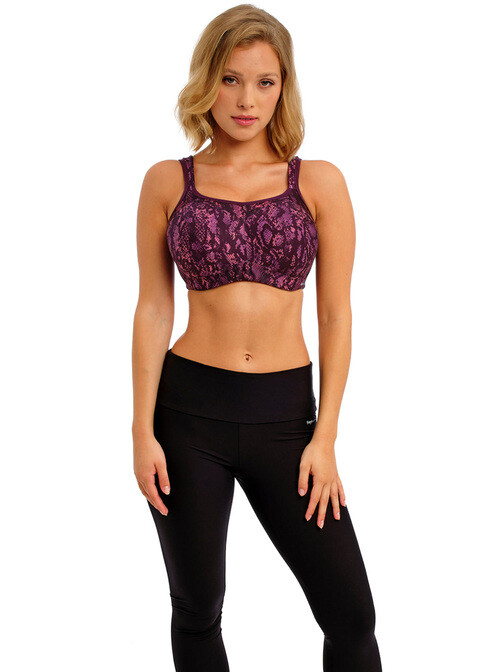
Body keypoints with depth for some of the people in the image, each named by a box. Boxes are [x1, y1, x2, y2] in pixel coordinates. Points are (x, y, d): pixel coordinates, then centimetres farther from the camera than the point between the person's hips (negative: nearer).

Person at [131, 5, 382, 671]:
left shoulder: (319, 182, 2)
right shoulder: (168, 182, 3)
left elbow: (336, 315, 1)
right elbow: (153, 309, 3)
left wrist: (325, 438, -4)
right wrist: (142, 432, -2)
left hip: (284, 414, 0)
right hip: (188, 411, 0)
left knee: (351, 614, 0)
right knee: (197, 610, 11)